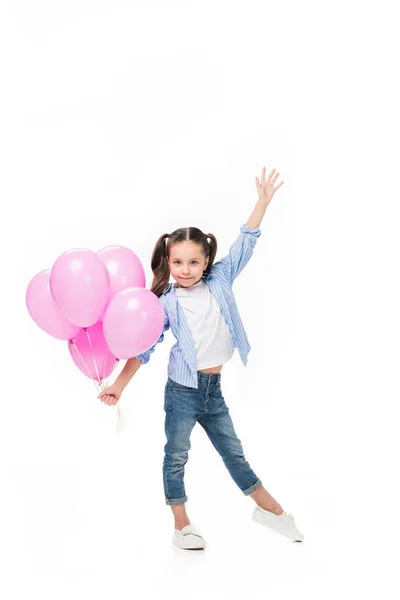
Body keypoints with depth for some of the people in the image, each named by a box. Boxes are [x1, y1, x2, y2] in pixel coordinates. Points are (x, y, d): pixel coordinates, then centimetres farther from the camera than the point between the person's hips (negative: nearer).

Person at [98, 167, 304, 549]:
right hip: (182, 389, -4)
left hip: (214, 388, 4)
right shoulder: (166, 303, -8)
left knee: (234, 453, 17)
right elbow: (143, 347, -6)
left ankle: (270, 509, 30)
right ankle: (182, 527, 20)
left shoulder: (220, 281, 0)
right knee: (176, 456, 7)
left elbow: (244, 244, 3)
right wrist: (118, 386, -10)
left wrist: (263, 201, 1)